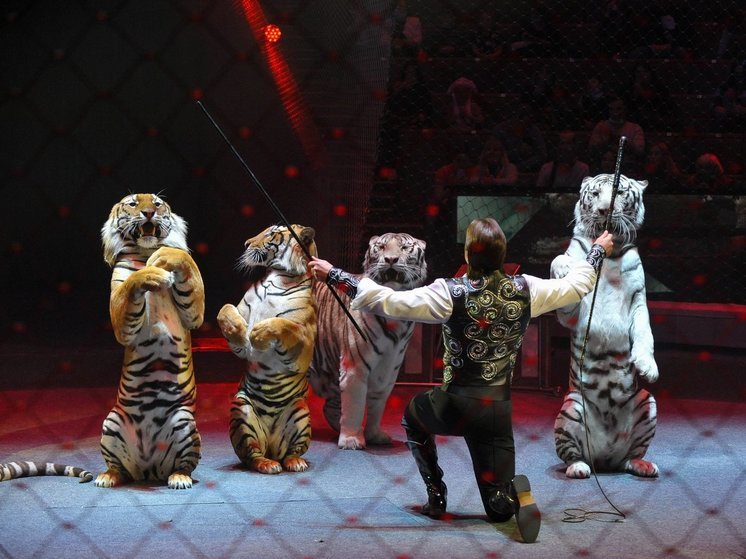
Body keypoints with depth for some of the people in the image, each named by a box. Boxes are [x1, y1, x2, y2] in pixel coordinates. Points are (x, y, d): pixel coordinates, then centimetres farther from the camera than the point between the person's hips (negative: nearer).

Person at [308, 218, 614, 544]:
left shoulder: (451, 294, -16)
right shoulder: (525, 291, -5)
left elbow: (388, 302, -17)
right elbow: (576, 285, 11)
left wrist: (334, 276, -11)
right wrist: (598, 250, 29)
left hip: (455, 407, -3)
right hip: (499, 410, 3)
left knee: (414, 414, 35)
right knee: (499, 510, 13)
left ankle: (436, 497, 27)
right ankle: (516, 493, -23)